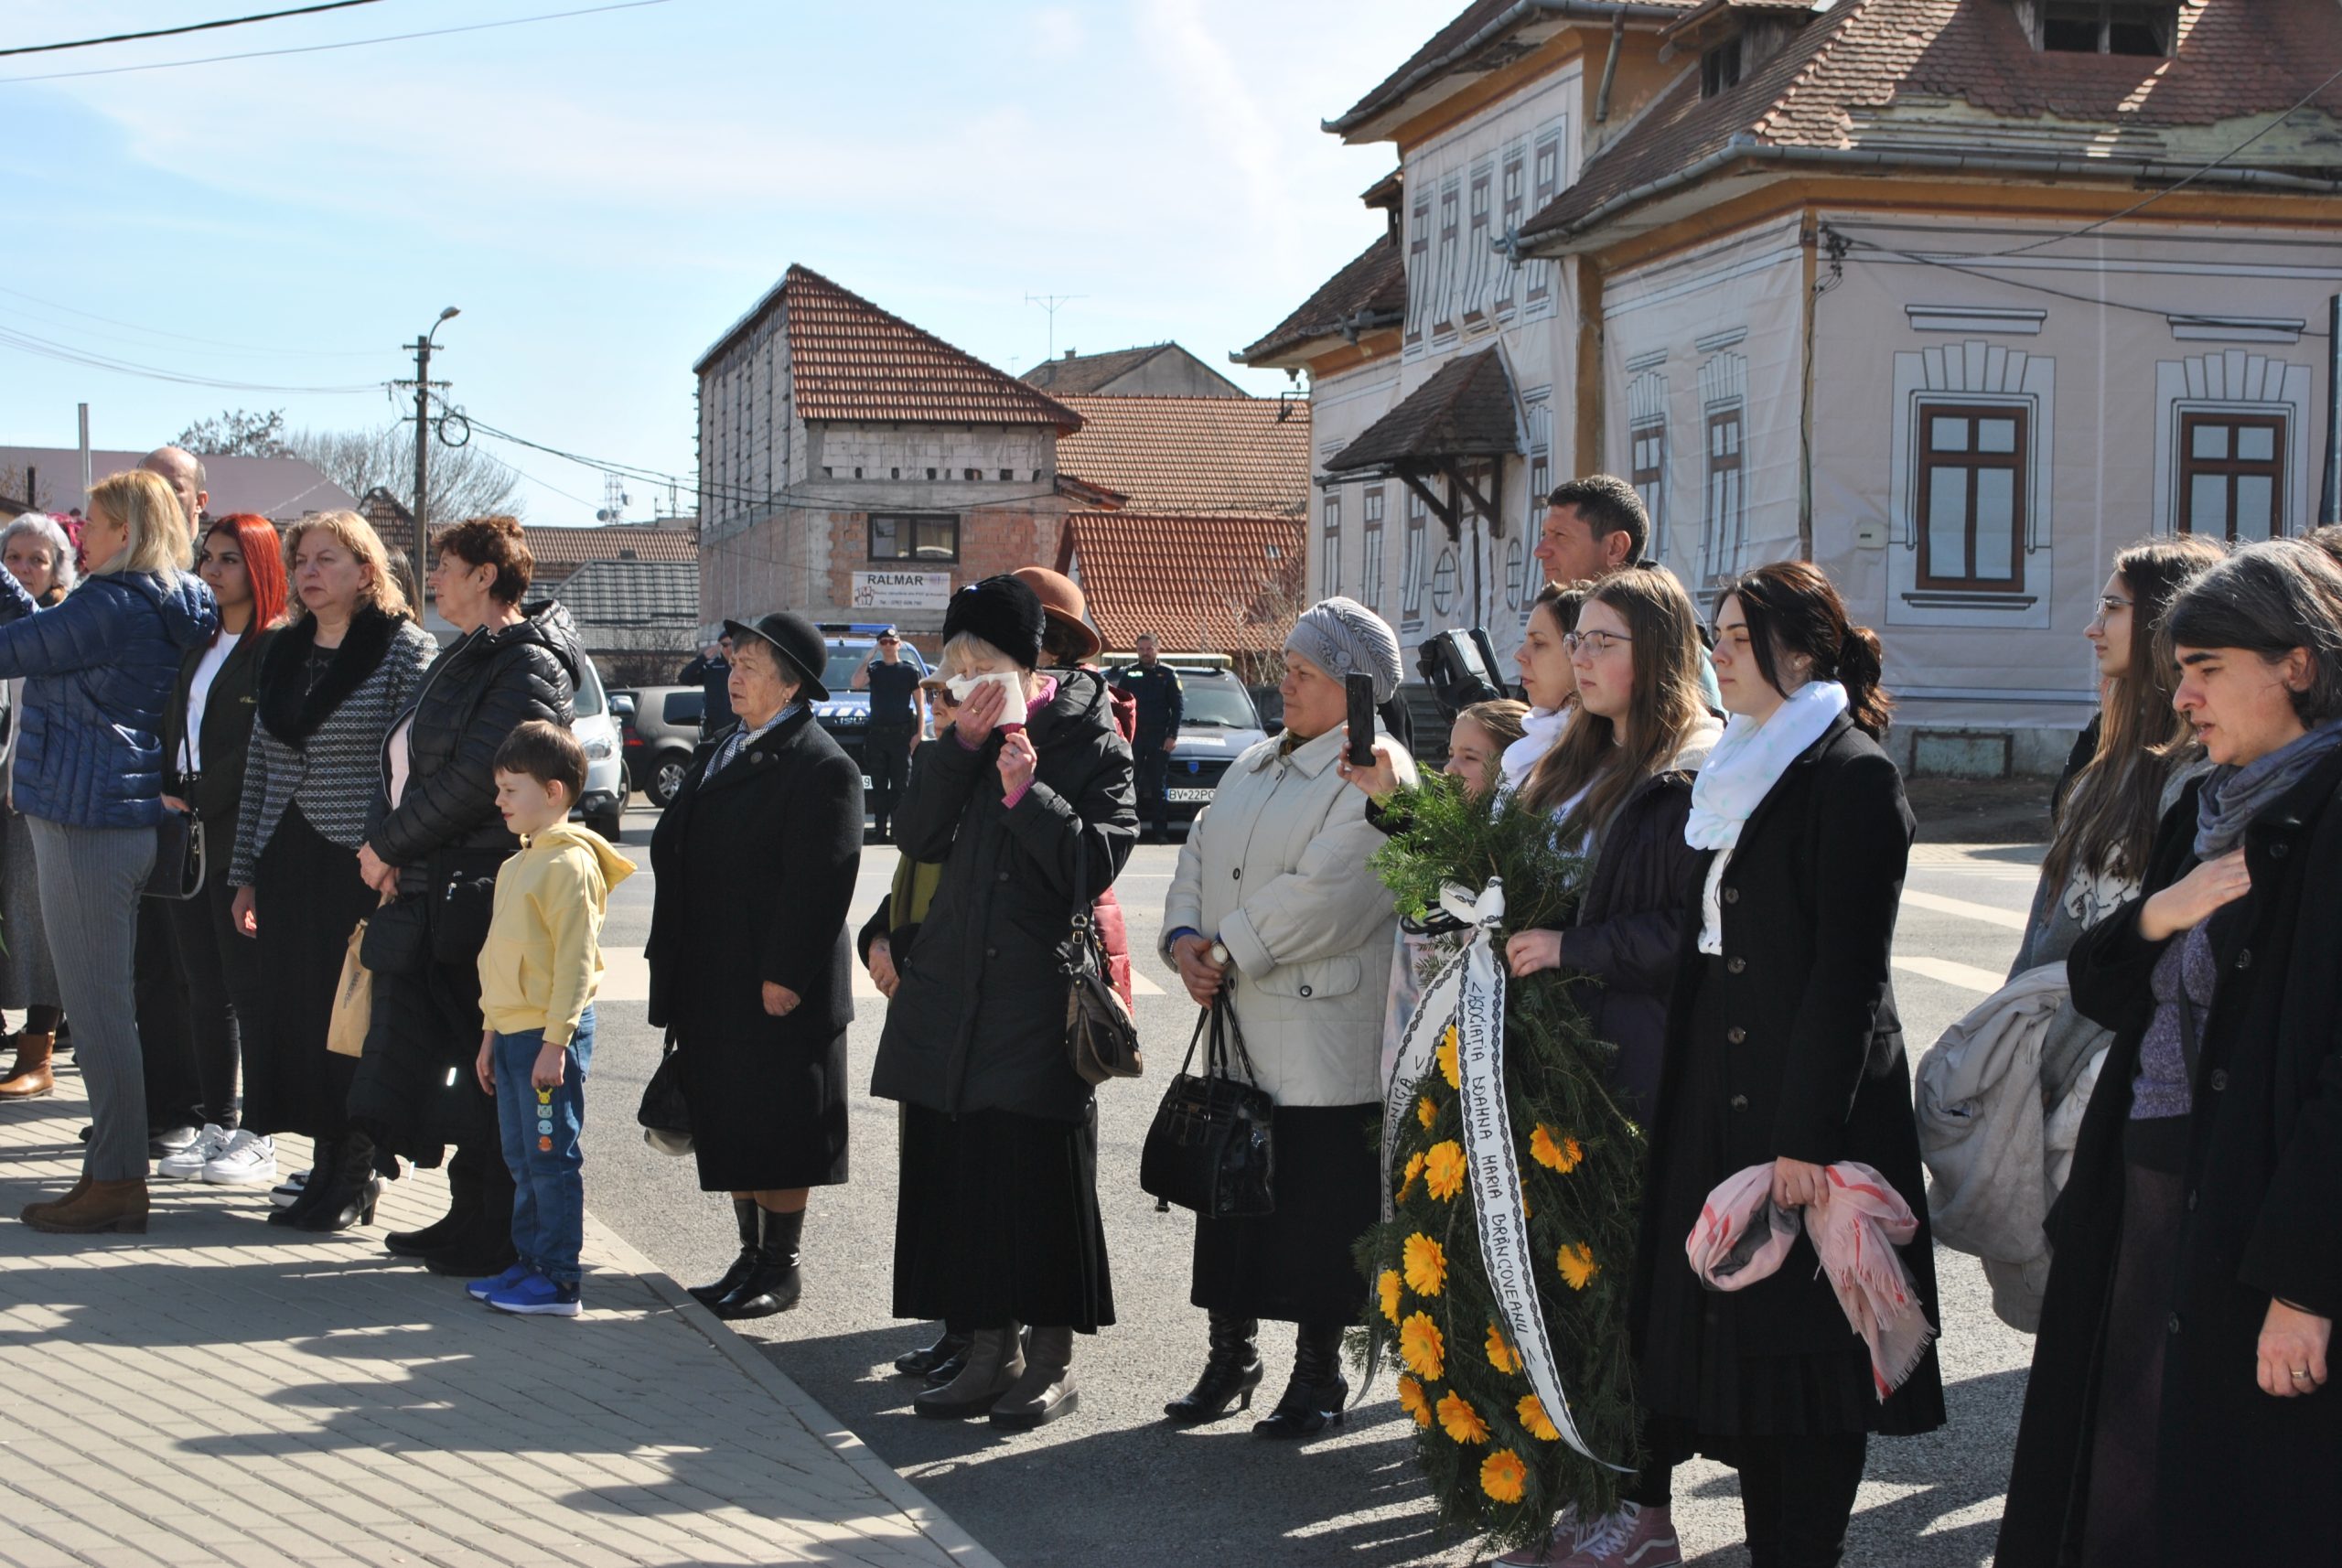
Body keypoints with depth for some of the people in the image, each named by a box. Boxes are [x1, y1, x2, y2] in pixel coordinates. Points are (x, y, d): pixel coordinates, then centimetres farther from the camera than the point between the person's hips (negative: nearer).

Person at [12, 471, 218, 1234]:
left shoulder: (112, 606, -16)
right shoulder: (164, 612, 13)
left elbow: (12, 649, -13)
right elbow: (44, 629, 20)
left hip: (85, 821, -10)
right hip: (132, 820, 10)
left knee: (97, 1007, -4)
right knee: (108, 1003, 16)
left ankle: (116, 1183, 0)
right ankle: (113, 1170, 22)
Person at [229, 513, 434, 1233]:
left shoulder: (404, 647, -5)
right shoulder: (282, 652, 14)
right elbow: (260, 766, 17)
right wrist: (246, 872, 14)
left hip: (362, 866, -6)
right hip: (288, 864, 6)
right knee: (293, 1018, 6)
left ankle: (353, 1180, 8)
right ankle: (328, 1167, 16)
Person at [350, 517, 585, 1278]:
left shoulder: (527, 667, -12)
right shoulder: (463, 658, 18)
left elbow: (472, 781, -20)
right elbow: (399, 762, 15)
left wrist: (389, 846, -11)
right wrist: (389, 852, -1)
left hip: (484, 897, -9)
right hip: (430, 889, 9)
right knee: (441, 1062, 12)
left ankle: (495, 1240, 5)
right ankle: (470, 1217, 22)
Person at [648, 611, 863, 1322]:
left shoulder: (820, 767, -14)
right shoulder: (719, 752, 15)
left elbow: (819, 883, -19)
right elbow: (674, 853, 20)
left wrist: (784, 977, -21)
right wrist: (673, 965, 15)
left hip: (776, 994, -9)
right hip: (713, 986, 9)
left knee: (775, 1135, 0)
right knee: (730, 1128, 14)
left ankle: (780, 1267, 11)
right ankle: (751, 1257, 24)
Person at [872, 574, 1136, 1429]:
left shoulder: (1089, 741, -6)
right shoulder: (967, 740, 11)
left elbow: (1097, 860, -14)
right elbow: (915, 835, 0)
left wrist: (1028, 787, -21)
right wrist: (964, 743, -10)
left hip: (1041, 995, -6)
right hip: (954, 991, 6)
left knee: (1041, 1180, -1)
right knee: (959, 1170, 8)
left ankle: (1052, 1362, 11)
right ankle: (992, 1352, 19)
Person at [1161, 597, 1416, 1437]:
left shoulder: (1375, 772, -10)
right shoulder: (1255, 765, 17)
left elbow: (1323, 896, -20)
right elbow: (1199, 855, 15)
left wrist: (1229, 950, -15)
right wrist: (1185, 939, -4)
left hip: (1324, 1037, -7)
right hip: (1237, 1029, 7)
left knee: (1318, 1212, 1)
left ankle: (1318, 1371, 14)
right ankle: (1230, 1353, 25)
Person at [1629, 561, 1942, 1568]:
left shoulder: (1853, 776, -12)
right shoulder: (1735, 770, 15)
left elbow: (1846, 969, -17)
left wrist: (1806, 1134, -20)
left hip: (1812, 1101, -8)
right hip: (1720, 1096, 8)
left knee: (1802, 1343, -2)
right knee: (1734, 1325, 10)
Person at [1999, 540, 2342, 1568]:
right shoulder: (2206, 811, 14)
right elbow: (2100, 992, 15)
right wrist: (2157, 915, -6)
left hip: (2253, 1205, -8)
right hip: (2144, 1187, 8)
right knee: (2121, 1485, 14)